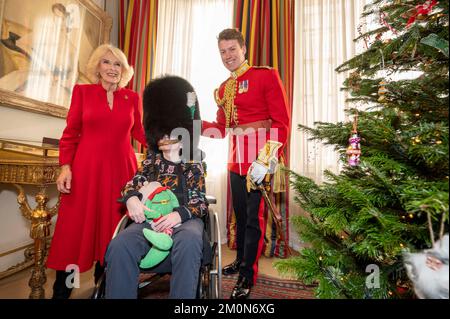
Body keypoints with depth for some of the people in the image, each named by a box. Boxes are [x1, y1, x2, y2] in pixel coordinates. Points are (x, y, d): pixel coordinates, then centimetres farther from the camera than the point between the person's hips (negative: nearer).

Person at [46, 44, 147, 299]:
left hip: (121, 168, 2)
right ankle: (62, 289, 22)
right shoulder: (82, 91, 7)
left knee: (113, 227, 9)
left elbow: (140, 131, 11)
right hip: (86, 168, -1)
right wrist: (65, 166, -5)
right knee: (75, 227, 4)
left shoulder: (133, 98, 10)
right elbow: (71, 133, 3)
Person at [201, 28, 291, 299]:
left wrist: (266, 160, -21)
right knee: (240, 215, 18)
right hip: (235, 160, 7)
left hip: (259, 160, -6)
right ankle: (241, 261, 38)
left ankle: (247, 277, 19)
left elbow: (282, 122, -12)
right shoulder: (223, 88, 15)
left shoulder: (266, 76, -5)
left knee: (254, 218, 2)